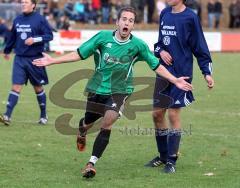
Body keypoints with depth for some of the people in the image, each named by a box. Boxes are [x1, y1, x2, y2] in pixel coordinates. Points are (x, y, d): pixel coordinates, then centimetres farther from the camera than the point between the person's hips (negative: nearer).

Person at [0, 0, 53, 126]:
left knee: (38, 88, 10)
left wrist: (35, 39, -24)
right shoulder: (17, 20, 7)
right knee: (16, 87, -6)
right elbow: (12, 36, 21)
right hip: (19, 59, 3)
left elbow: (49, 35, -10)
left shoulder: (39, 19, -7)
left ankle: (43, 115, 26)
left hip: (35, 60, -3)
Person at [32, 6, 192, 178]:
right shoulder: (103, 37, -8)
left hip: (120, 90, -1)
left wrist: (175, 81, -5)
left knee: (107, 124, -20)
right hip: (97, 88, 1)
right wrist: (52, 61, -6)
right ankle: (82, 131, 53)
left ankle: (92, 163, -12)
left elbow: (156, 66, 3)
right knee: (88, 123, 12)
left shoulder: (138, 45, -7)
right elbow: (79, 54, -2)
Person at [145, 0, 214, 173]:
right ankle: (163, 156, 24)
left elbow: (200, 46, -6)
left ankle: (172, 160, 3)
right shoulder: (164, 14, 9)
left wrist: (207, 72, -10)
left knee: (173, 114, -5)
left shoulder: (190, 17, -9)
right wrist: (160, 51, -2)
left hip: (181, 74, -6)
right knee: (157, 114, 8)